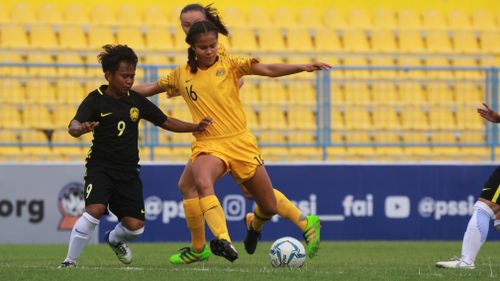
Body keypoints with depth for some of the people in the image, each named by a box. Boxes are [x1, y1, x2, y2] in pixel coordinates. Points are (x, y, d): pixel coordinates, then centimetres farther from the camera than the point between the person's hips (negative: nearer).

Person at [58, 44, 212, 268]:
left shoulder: (136, 101, 5)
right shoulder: (96, 100, -7)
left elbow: (165, 122, 15)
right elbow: (73, 126, -21)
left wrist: (196, 127, 4)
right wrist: (80, 129, -45)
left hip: (128, 172, 4)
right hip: (100, 167, -4)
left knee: (135, 226, -2)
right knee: (95, 210, -28)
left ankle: (115, 239, 35)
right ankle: (69, 261, -14)